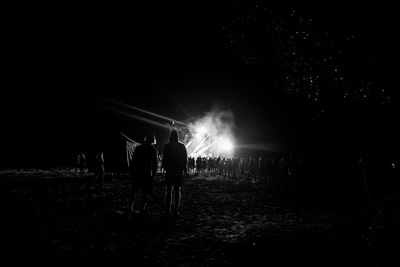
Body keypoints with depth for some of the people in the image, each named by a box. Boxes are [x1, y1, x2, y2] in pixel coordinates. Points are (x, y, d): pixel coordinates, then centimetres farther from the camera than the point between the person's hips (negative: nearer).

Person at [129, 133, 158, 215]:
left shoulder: (138, 148, 6)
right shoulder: (153, 150, -4)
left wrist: (131, 173, 13)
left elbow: (132, 161, 8)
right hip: (147, 174, -3)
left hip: (136, 173, 4)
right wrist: (154, 174, 0)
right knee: (146, 192, 6)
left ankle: (131, 206, 8)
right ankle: (143, 208, 5)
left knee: (135, 191, 13)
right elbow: (155, 164, -6)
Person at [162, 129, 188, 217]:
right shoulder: (182, 146, -1)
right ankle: (176, 210, 2)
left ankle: (168, 210, 1)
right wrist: (185, 170, 7)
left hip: (169, 171, 0)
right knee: (177, 190, 5)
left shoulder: (166, 146, -3)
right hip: (179, 171, 1)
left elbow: (164, 159, -2)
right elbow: (185, 159, 0)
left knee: (168, 190, 6)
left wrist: (165, 167, 9)